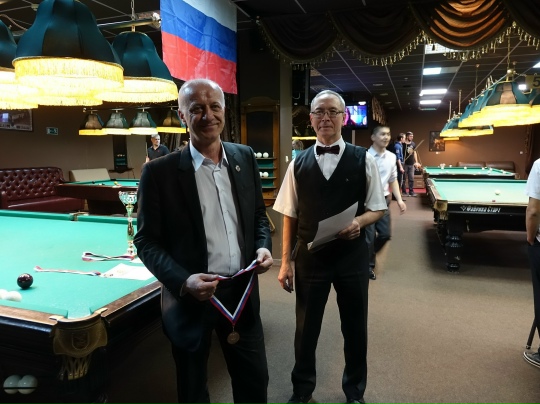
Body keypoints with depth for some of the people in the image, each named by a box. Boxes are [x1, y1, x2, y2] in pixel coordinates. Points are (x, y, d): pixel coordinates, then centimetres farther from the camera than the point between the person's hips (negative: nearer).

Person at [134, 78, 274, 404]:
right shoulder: (159, 172, -12)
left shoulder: (245, 158, 1)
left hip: (242, 292, 3)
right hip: (191, 298, -3)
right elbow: (147, 241, -8)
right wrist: (183, 281, -22)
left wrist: (263, 246, -7)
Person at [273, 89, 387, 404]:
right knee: (306, 327, 14)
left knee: (355, 328, 16)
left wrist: (359, 222, -19)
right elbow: (290, 215, 2)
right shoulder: (299, 163, 1)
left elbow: (378, 209, 3)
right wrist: (286, 261, 0)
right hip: (309, 256, 1)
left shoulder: (363, 160, -3)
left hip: (352, 256, 0)